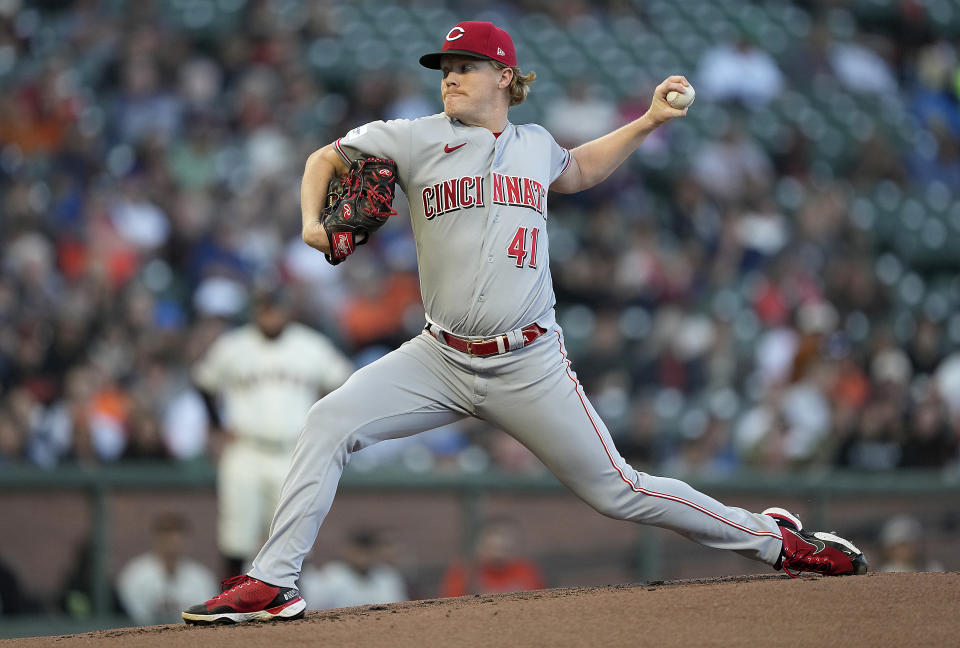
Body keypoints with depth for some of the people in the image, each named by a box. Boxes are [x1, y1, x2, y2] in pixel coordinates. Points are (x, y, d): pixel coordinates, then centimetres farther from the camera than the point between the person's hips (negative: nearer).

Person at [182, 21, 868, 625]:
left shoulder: (535, 144, 9)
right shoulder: (416, 139, 1)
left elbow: (578, 171, 32)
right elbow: (326, 158, 10)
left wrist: (649, 122, 23)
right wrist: (313, 222, -9)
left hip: (529, 368, 0)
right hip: (440, 359, 0)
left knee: (617, 490, 0)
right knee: (329, 423, -19)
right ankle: (272, 584, -15)